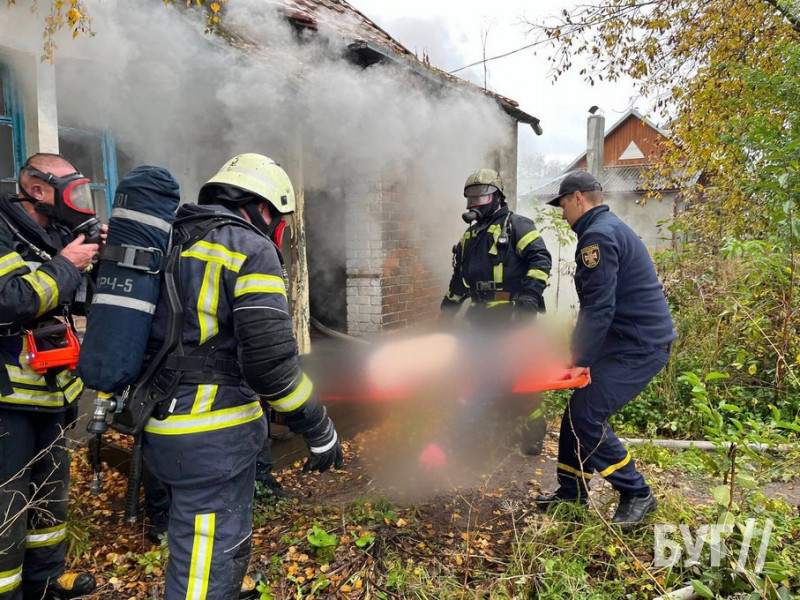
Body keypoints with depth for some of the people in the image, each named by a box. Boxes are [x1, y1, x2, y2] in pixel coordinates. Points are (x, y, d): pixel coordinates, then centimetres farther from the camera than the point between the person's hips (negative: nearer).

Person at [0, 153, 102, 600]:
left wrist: (94, 260, -2)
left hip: (51, 393, 9)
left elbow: (84, 302, 14)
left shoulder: (57, 236, 9)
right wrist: (63, 266, -20)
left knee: (51, 490, 21)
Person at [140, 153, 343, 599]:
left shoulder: (173, 244, 14)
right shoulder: (251, 249, -12)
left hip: (164, 427, 9)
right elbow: (269, 357, -21)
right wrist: (320, 430, -12)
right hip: (215, 435, -9)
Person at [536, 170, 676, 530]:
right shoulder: (610, 228, 18)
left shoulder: (598, 235, -16)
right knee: (578, 410, 11)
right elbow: (595, 302, 18)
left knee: (585, 417, -9)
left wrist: (581, 360, -18)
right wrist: (579, 353, 17)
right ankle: (571, 492, 23)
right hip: (633, 340, 10)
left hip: (639, 346, -10)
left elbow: (598, 306, -23)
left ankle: (636, 495, 8)